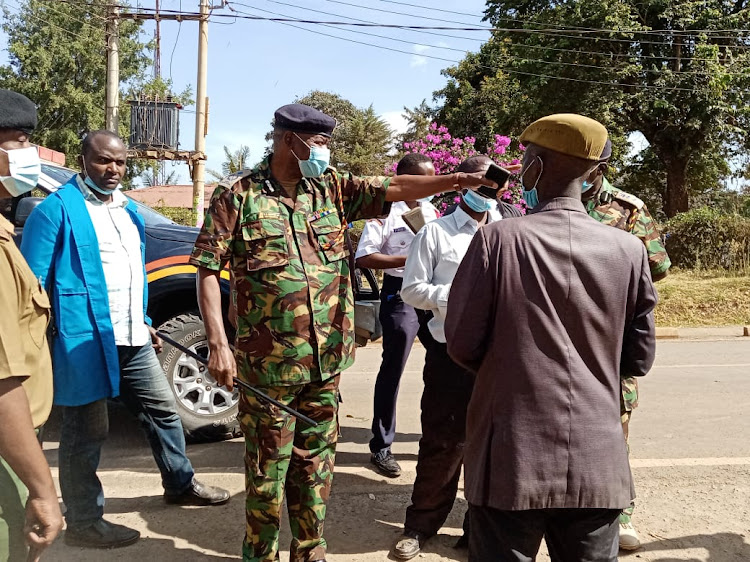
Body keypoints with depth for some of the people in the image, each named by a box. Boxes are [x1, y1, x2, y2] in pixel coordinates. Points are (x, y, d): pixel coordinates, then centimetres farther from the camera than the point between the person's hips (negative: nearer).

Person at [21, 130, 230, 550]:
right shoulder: (57, 209, -10)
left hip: (131, 339, 8)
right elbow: (33, 280, -12)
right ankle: (84, 523, 18)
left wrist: (144, 322, 21)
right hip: (85, 339, -8)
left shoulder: (128, 209, 14)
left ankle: (180, 483, 35)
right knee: (87, 431, 3)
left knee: (162, 409, 17)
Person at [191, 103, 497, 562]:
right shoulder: (238, 194, -6)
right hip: (268, 365, -4)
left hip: (326, 364, 4)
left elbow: (394, 188, 1)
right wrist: (218, 343, -14)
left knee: (316, 471, 17)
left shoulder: (332, 188, 7)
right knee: (268, 476, 9)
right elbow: (208, 269, -7)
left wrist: (457, 180, -12)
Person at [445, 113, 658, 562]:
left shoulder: (499, 239, -12)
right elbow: (639, 360, 5)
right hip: (598, 465, 3)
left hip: (512, 462, -2)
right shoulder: (629, 250, -4)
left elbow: (462, 345, -6)